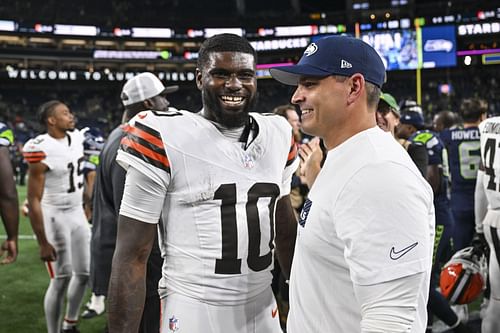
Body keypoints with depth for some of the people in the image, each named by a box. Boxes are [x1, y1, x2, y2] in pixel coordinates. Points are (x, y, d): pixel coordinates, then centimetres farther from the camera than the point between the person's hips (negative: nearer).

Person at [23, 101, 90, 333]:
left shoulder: (76, 138, 1)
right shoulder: (42, 151, -23)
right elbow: (33, 200, -21)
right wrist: (43, 243, -21)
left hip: (77, 213, 8)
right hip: (55, 216, -8)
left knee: (84, 273, 14)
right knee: (61, 279, -3)